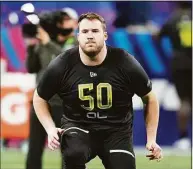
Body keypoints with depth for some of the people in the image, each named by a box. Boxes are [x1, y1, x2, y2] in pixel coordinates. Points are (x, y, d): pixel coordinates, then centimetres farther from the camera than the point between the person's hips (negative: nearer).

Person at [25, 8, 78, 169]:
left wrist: (48, 44, -22)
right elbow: (32, 68, 9)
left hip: (65, 105, -4)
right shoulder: (44, 43, 12)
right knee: (34, 152, 4)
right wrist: (32, 47, -6)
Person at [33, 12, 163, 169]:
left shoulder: (125, 63, -11)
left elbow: (150, 98, 3)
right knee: (73, 154, -33)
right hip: (77, 127, -1)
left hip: (117, 130, 1)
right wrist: (50, 129, -8)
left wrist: (151, 139, -1)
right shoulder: (62, 66, -11)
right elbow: (39, 98, 6)